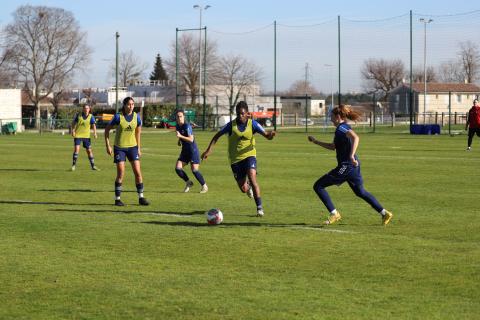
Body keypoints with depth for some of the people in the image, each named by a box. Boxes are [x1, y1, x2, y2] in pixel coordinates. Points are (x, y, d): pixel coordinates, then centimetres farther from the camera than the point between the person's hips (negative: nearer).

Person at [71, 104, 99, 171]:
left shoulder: (91, 117, -3)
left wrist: (95, 133, -24)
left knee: (89, 150, 6)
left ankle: (93, 166, 17)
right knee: (76, 149, -14)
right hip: (78, 135, -1)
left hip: (86, 136, 1)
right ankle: (74, 165, -4)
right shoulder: (78, 115, -3)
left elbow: (93, 125, -9)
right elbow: (73, 123, 7)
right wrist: (73, 130, -6)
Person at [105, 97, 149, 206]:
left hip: (132, 147, 3)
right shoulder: (118, 117, -12)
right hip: (119, 148, -3)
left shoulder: (136, 117, -2)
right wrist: (108, 146, -7)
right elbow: (107, 129, -3)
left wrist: (139, 148, 12)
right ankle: (117, 199, 6)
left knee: (138, 172, -2)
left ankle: (141, 198, 10)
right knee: (121, 174, -6)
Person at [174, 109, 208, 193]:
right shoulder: (177, 126, 7)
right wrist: (179, 141, 9)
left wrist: (180, 136, -32)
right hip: (185, 150, 7)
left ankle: (204, 186, 9)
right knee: (178, 168, -7)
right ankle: (188, 183, 14)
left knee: (194, 170, -11)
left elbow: (191, 139, -25)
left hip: (193, 150, -7)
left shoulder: (187, 126, -17)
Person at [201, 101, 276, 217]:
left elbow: (266, 135, -10)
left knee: (252, 177, -27)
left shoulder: (252, 124, -6)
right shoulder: (231, 125, -7)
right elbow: (217, 135, 1)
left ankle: (259, 207, -19)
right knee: (243, 189, 3)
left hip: (249, 155, -1)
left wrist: (270, 135, -34)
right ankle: (248, 186, 45)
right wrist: (209, 150, -7)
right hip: (235, 159, 1)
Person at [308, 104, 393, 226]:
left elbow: (355, 137, -32)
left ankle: (334, 214, -3)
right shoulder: (342, 128, 17)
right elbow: (333, 146, 29)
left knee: (318, 186, -4)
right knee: (360, 192, 23)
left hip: (346, 166, -10)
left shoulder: (342, 128, -13)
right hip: (352, 166, 10)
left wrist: (352, 155, -39)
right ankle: (384, 213, 22)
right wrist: (316, 142, 30)